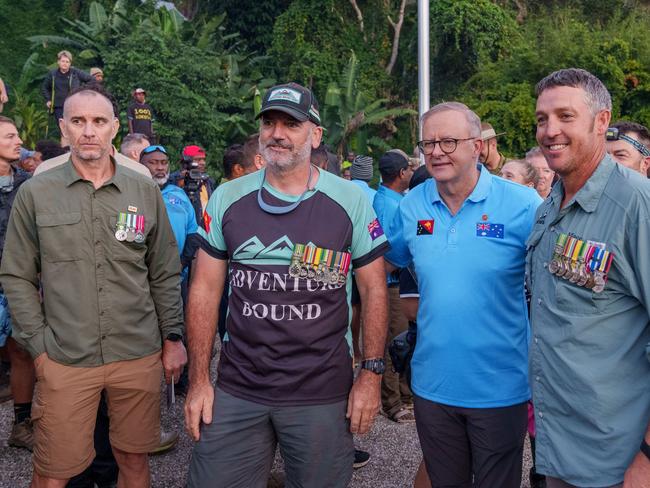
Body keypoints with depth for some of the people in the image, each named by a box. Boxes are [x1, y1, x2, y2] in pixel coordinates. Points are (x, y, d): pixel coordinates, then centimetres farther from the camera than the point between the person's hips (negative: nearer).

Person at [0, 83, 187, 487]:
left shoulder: (145, 191, 3)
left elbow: (165, 274, 8)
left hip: (140, 356, 1)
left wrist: (173, 337, 5)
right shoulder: (34, 193, -1)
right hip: (64, 361, -1)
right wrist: (39, 346, -3)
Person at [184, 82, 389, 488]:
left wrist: (372, 373, -5)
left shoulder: (351, 201, -4)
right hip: (236, 391, 2)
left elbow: (375, 290, 1)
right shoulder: (227, 199, 1)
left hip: (324, 394, -1)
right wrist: (199, 379, 0)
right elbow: (206, 290, 4)